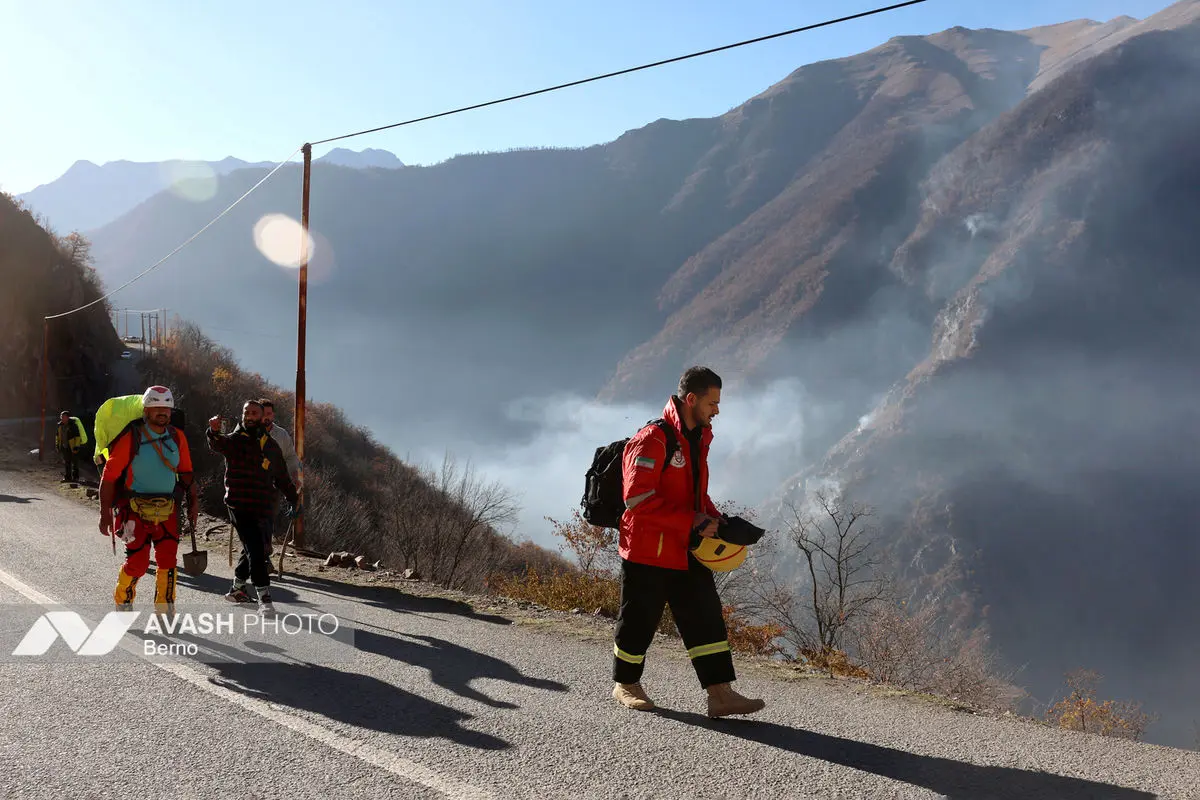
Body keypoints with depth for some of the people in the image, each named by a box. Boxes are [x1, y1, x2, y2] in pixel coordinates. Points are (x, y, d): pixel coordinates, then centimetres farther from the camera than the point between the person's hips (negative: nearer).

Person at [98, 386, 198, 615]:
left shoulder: (177, 438, 5)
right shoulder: (130, 438, -11)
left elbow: (185, 472, 15)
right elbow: (109, 476, -8)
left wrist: (193, 500, 6)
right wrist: (105, 513, -10)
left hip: (167, 508, 4)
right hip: (135, 508, -4)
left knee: (168, 560, -2)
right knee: (138, 562, -7)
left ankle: (165, 610, 10)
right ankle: (123, 602, 19)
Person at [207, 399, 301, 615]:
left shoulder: (271, 445, 14)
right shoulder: (234, 439, 0)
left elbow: (282, 477, 23)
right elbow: (218, 445, -24)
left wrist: (294, 499, 24)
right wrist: (214, 432, -47)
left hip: (261, 508, 5)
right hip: (239, 505, -5)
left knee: (252, 550, 15)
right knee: (255, 550, -13)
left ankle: (237, 589, 34)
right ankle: (264, 598, -11)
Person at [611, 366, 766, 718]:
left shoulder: (698, 440, 12)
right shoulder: (653, 440, -17)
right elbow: (638, 498, -25)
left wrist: (713, 518, 5)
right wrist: (691, 522, -25)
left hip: (688, 553, 8)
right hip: (649, 552, -8)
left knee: (706, 617, 0)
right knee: (639, 620, 7)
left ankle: (720, 694, 1)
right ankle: (625, 684, 27)